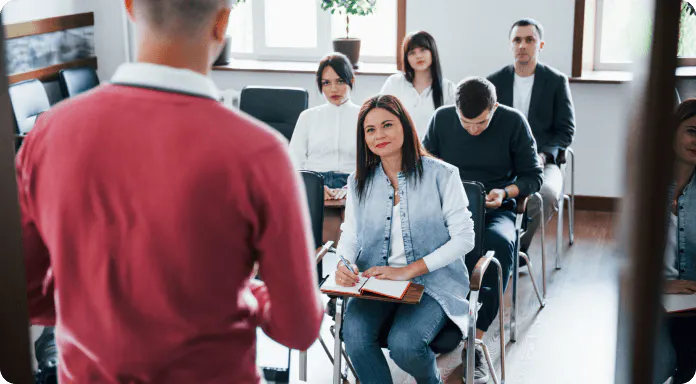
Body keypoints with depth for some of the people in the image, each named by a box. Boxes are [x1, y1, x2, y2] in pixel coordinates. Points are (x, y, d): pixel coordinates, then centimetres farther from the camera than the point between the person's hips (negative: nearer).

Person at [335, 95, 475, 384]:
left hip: (433, 283, -3)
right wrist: (344, 264, -14)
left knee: (404, 343, -28)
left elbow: (464, 238, -6)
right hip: (375, 282, 3)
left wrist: (407, 271, -14)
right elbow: (350, 233, 11)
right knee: (354, 333, -28)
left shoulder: (441, 174, -3)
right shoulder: (360, 182, 12)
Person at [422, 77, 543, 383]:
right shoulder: (441, 119, 4)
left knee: (500, 244, -38)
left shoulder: (513, 122, -1)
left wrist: (505, 192, -16)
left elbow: (533, 175, 4)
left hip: (495, 209, -1)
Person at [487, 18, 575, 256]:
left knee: (547, 195, -35)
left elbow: (566, 130, 3)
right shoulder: (494, 82, 9)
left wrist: (543, 155, -15)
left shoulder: (557, 81, 5)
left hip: (542, 162, -1)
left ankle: (520, 245, -9)